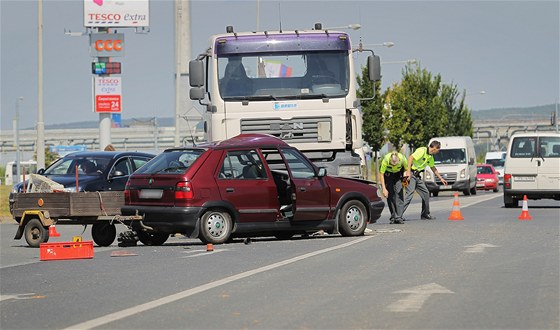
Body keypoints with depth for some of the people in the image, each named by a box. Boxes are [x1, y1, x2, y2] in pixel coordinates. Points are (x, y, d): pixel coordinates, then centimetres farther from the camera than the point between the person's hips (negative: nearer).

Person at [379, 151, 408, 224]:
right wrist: (384, 189, -27)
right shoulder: (386, 160, -34)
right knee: (390, 194, -6)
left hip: (398, 174, 0)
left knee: (399, 192, -15)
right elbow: (381, 174, -24)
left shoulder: (402, 158, -32)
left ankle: (399, 217, -19)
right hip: (388, 173, 0)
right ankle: (393, 217, 4)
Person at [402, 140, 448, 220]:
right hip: (410, 174, -10)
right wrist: (408, 172, -31)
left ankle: (425, 214, 21)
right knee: (410, 193, -21)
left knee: (425, 193, 11)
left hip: (417, 176, 10)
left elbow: (433, 168, 31)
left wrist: (441, 178, 34)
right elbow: (410, 158, -25)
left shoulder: (430, 157, 16)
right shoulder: (422, 151, -15)